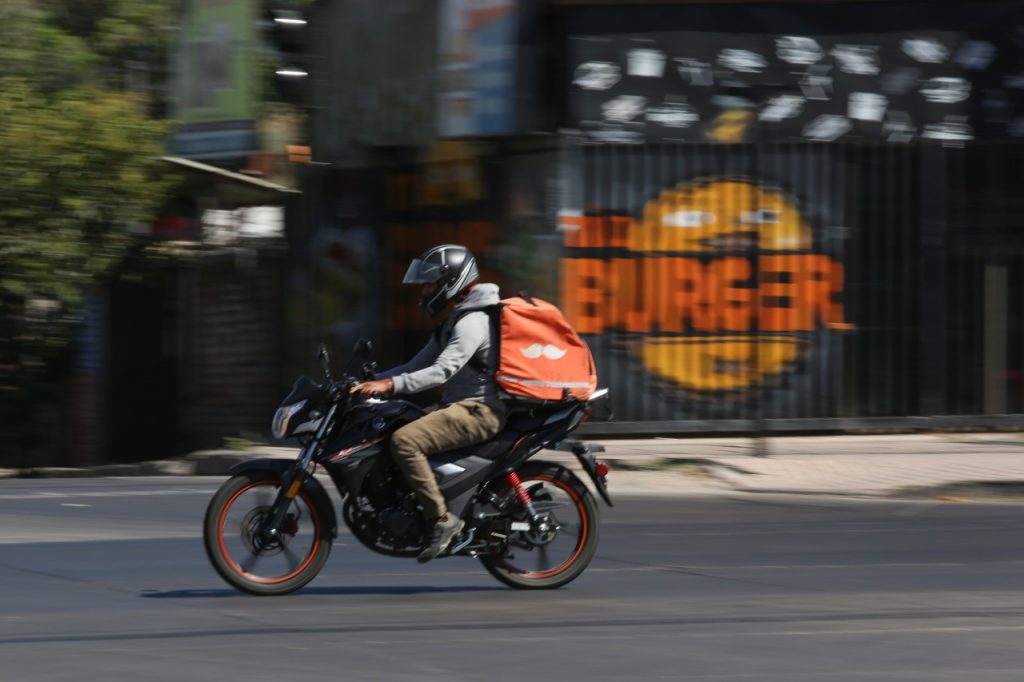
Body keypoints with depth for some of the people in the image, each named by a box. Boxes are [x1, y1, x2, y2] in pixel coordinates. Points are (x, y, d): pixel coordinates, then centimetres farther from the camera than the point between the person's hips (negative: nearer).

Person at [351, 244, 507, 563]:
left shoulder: (472, 322, -15)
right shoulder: (453, 322, 20)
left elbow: (442, 371, -27)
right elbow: (417, 366, 22)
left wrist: (390, 385, -33)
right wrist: (371, 381, 10)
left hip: (479, 411, -11)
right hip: (460, 405, 11)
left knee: (405, 441, -27)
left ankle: (442, 518, -25)